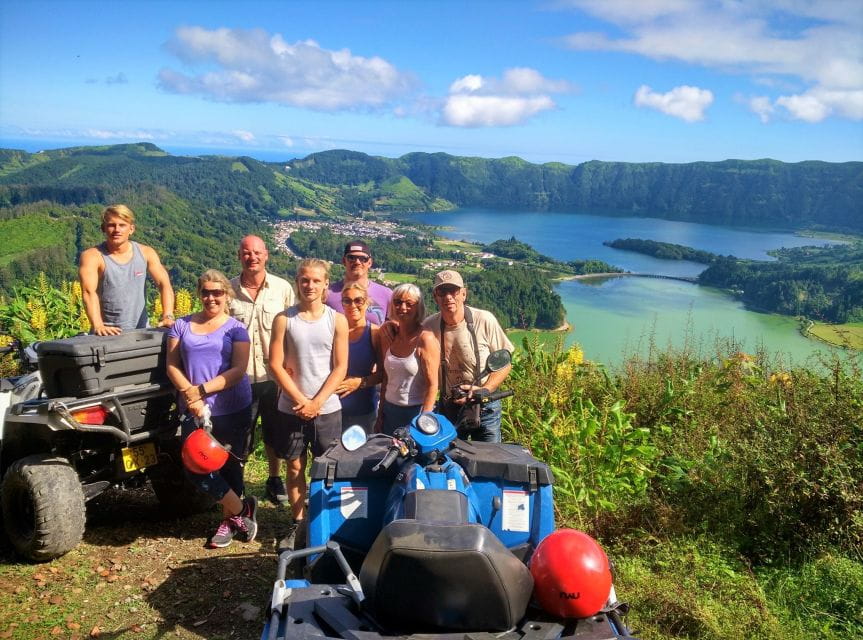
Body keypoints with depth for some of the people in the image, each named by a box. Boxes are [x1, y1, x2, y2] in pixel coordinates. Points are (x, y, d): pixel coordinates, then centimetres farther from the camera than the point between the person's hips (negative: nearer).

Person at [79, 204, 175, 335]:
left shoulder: (146, 253, 6)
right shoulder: (92, 257, -5)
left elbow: (164, 284, 0)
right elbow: (89, 292, -17)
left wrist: (168, 316, -16)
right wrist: (98, 325, -31)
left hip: (141, 331, 3)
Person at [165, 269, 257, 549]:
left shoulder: (236, 329, 0)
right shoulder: (182, 325, 7)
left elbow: (238, 370, -10)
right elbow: (172, 365, 2)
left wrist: (202, 389, -19)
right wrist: (189, 394, -14)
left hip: (233, 410, -2)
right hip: (195, 410, 2)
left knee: (229, 465, 8)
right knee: (197, 467, -8)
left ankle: (229, 519, 28)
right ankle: (242, 510, 11)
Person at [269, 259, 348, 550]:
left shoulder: (337, 320, -2)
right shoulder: (284, 319, -3)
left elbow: (340, 367, -4)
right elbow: (276, 365, -5)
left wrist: (317, 402, -11)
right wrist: (300, 400, -12)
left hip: (327, 408, 0)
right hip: (291, 408, 1)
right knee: (295, 466, 10)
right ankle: (297, 523, 24)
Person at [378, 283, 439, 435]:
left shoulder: (426, 339, -13)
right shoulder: (388, 337, 4)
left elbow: (432, 385, -14)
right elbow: (385, 378, 11)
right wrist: (381, 414, 10)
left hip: (416, 411, -5)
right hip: (390, 410, 5)